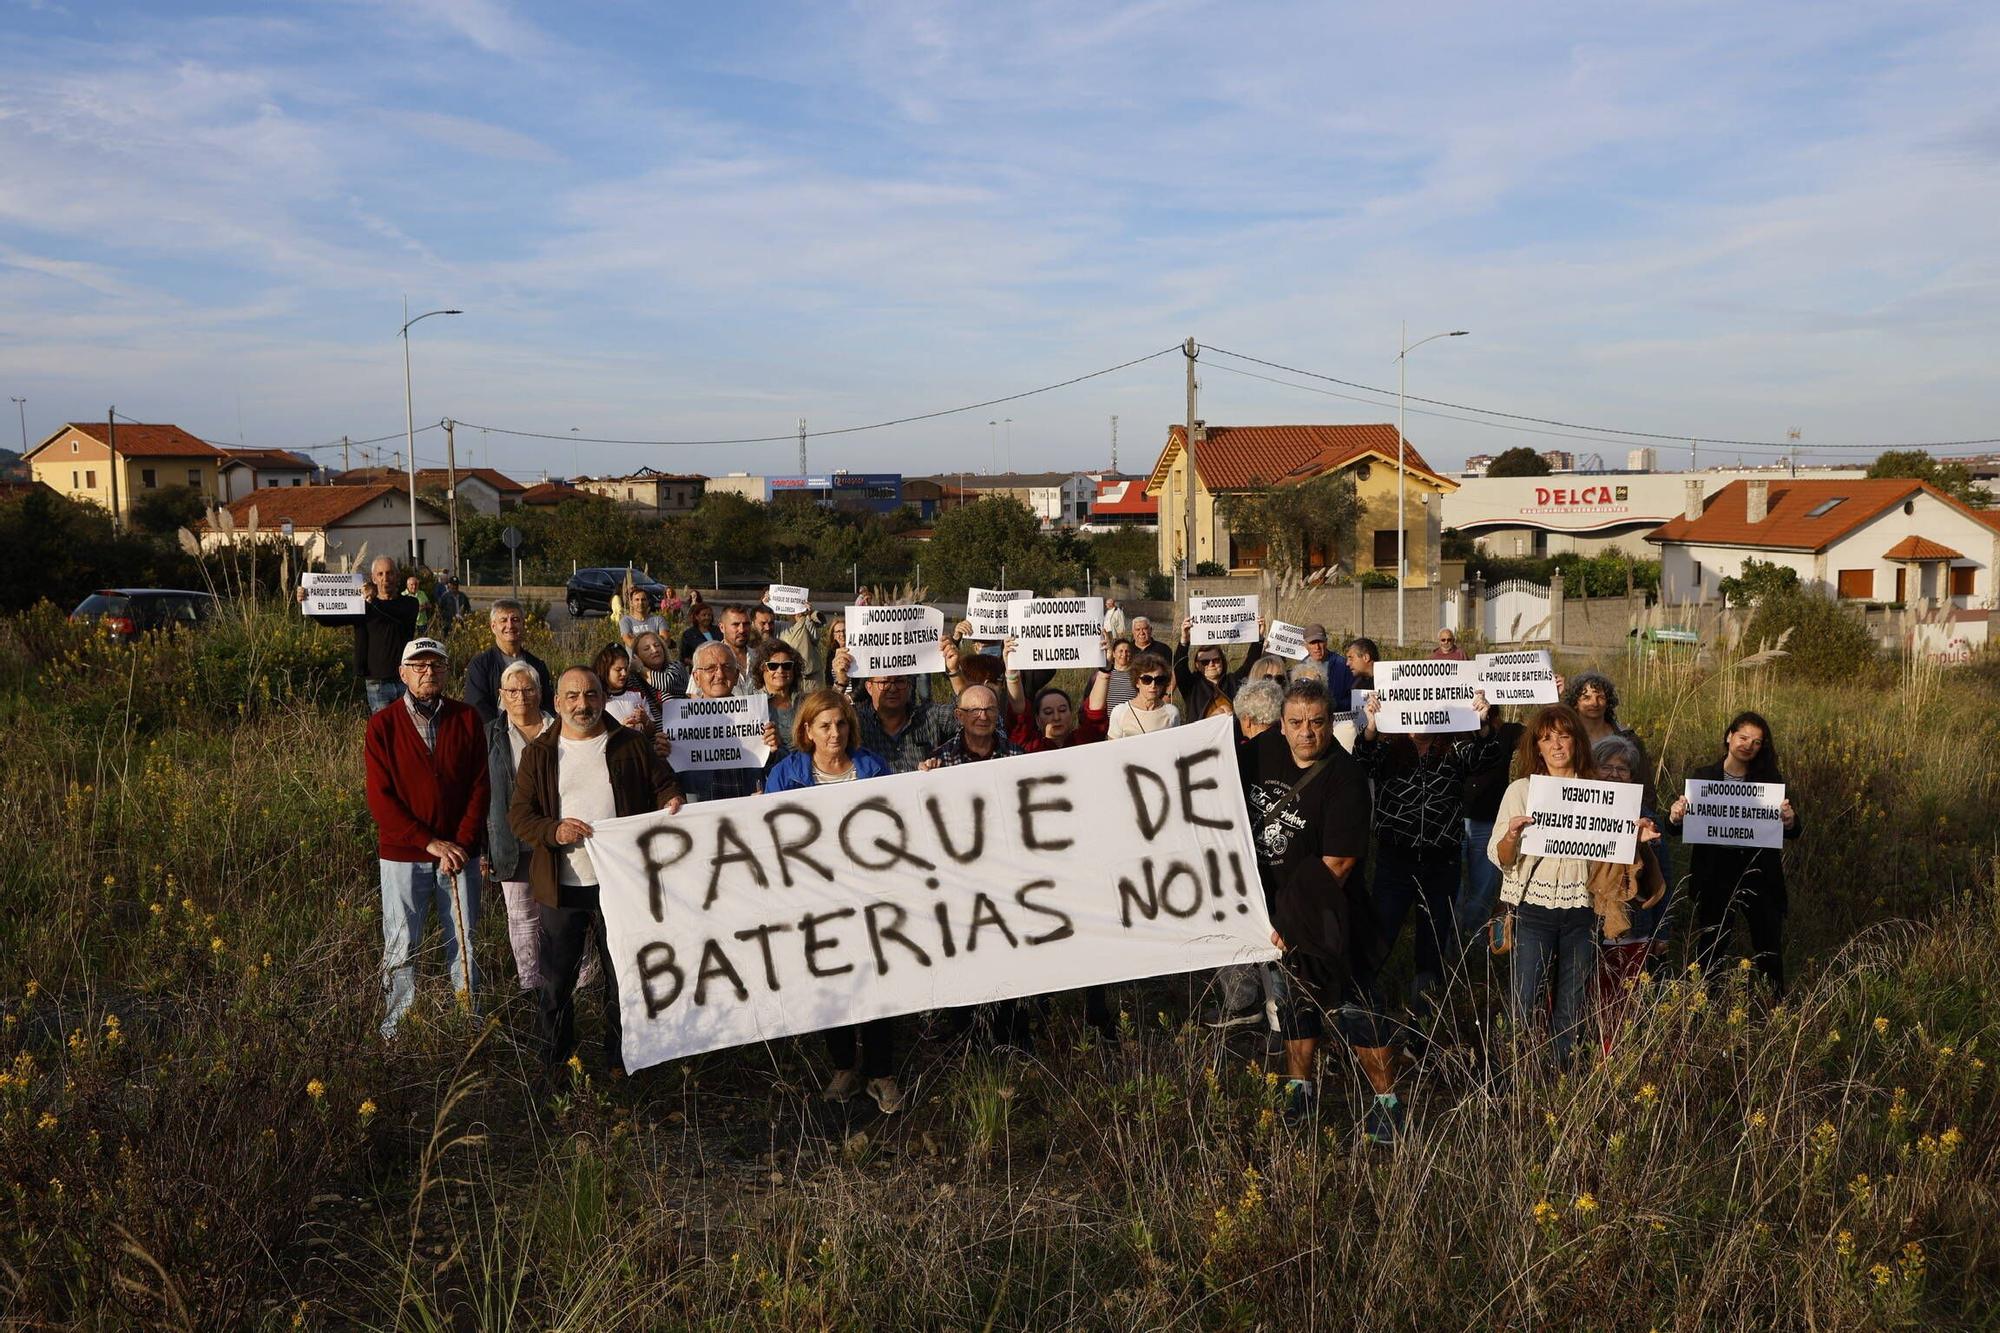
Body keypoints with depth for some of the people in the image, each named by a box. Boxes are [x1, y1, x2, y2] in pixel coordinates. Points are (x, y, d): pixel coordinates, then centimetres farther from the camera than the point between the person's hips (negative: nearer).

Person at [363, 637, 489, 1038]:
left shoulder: (467, 719, 3)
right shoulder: (383, 725, -3)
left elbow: (480, 787, 1)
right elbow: (380, 798, -8)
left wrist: (462, 843, -11)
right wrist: (430, 842, -14)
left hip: (459, 852, 2)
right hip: (402, 855, -2)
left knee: (464, 943, 9)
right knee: (400, 947, 6)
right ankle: (395, 1032, 17)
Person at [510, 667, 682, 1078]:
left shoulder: (631, 745, 3)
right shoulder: (539, 753, 4)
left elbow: (664, 783, 8)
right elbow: (518, 814, 1)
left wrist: (672, 801, -16)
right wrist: (554, 831, -18)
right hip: (561, 886, 0)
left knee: (622, 977, 10)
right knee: (556, 980, 9)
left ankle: (619, 1059, 25)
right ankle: (553, 1063, 25)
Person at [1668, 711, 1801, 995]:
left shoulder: (1771, 780, 0)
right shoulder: (1702, 777, -1)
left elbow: (1794, 833, 0)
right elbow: (1679, 829, 1)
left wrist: (1789, 820, -23)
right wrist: (1675, 817, -22)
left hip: (1759, 876, 0)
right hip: (1714, 876, 0)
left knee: (1770, 950, 9)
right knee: (1708, 950, 8)